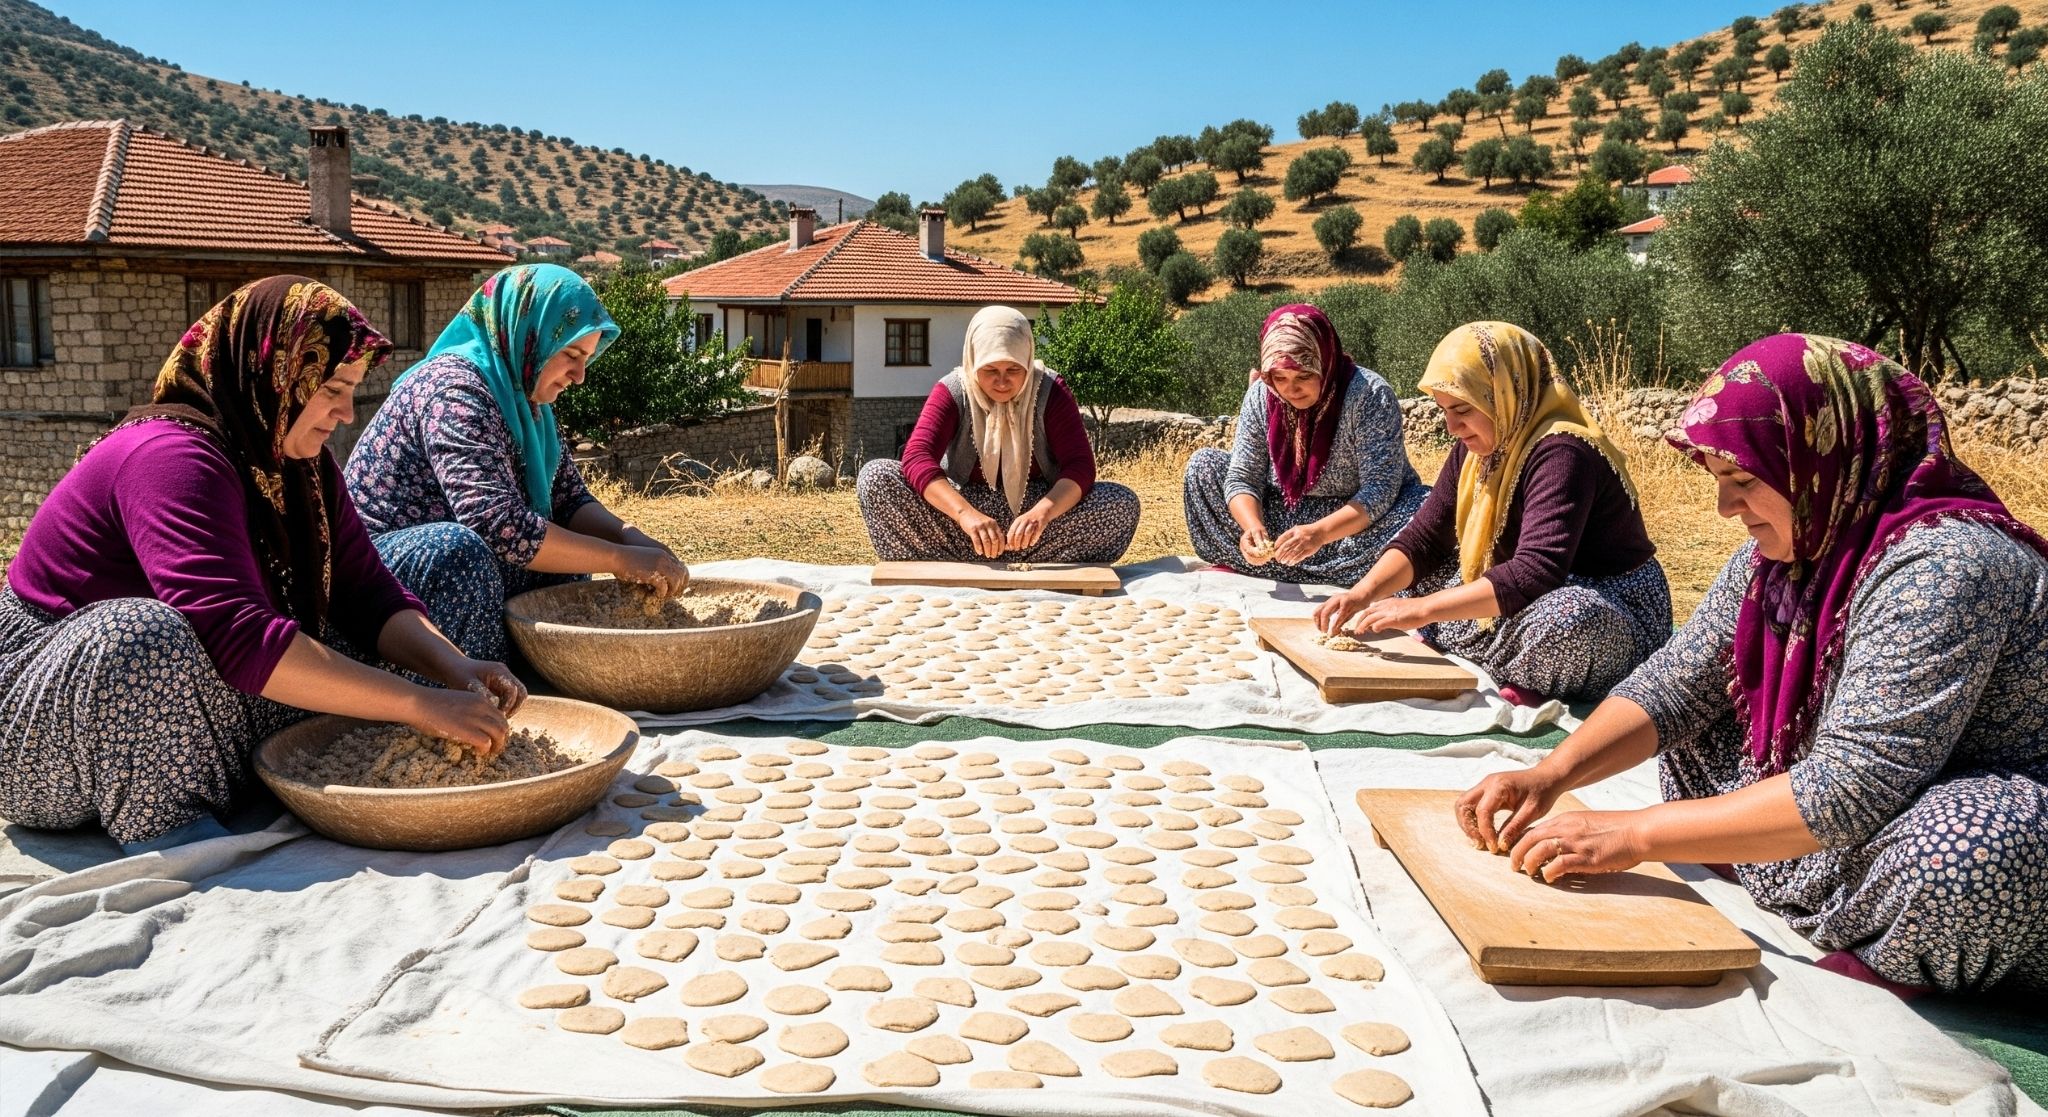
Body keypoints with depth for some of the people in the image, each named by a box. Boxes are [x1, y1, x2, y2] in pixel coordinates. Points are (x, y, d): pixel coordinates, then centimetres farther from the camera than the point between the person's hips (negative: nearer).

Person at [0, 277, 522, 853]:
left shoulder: (298, 461, 2)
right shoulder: (172, 457, -26)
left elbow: (368, 593, -3)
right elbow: (238, 637, -39)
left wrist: (457, 669, -22)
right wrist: (421, 704, -39)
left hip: (185, 709, 8)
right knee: (143, 632, -37)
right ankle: (163, 826, -20)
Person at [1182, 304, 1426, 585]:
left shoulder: (1369, 395, -23)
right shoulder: (1261, 396, -10)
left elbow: (1379, 491, -27)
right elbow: (1241, 478, -10)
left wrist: (1320, 532, -41)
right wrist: (1253, 527, -31)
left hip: (1356, 519, -3)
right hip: (1285, 516, 4)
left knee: (1425, 509, -35)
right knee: (1203, 465, -7)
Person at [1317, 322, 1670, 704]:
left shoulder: (1561, 452, -25)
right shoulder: (1475, 450, 2)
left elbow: (1535, 573, -35)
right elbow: (1423, 538, 3)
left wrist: (1422, 608, -35)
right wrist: (1364, 592, -15)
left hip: (1615, 616, -9)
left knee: (1566, 617, -42)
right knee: (1406, 573, 8)